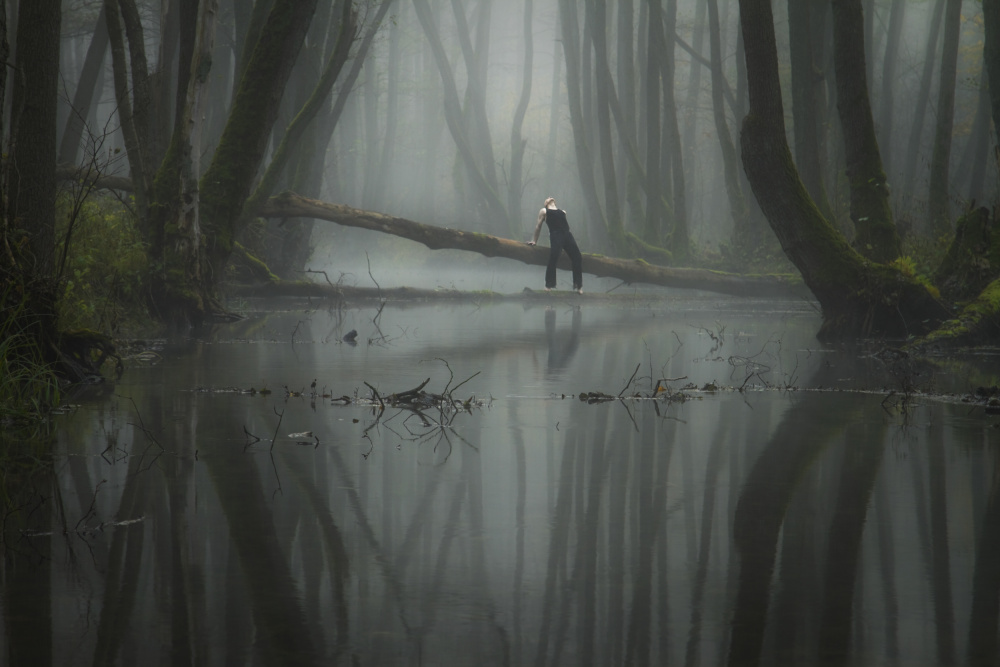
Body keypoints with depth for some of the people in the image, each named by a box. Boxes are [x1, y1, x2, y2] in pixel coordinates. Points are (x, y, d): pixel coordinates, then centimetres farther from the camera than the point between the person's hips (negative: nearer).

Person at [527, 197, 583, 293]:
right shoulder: (544, 211, 18)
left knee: (577, 259, -6)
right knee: (553, 260, -20)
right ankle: (548, 285, -13)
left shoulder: (562, 211, 28)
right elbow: (538, 226, 20)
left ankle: (578, 286, -1)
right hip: (555, 235, -4)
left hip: (567, 234, 4)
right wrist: (535, 241, 20)